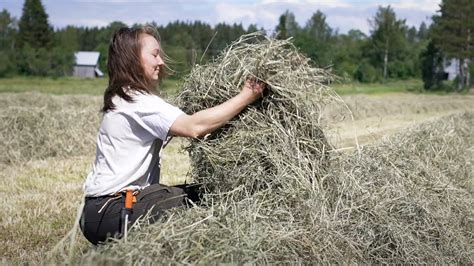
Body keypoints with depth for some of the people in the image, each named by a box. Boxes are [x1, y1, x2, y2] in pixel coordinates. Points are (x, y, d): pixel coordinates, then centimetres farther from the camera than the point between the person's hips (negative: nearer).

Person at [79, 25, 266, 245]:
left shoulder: (124, 98, 14)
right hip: (110, 213, -10)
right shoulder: (136, 101, -17)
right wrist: (246, 97, -21)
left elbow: (183, 126, 8)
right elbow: (194, 127, -27)